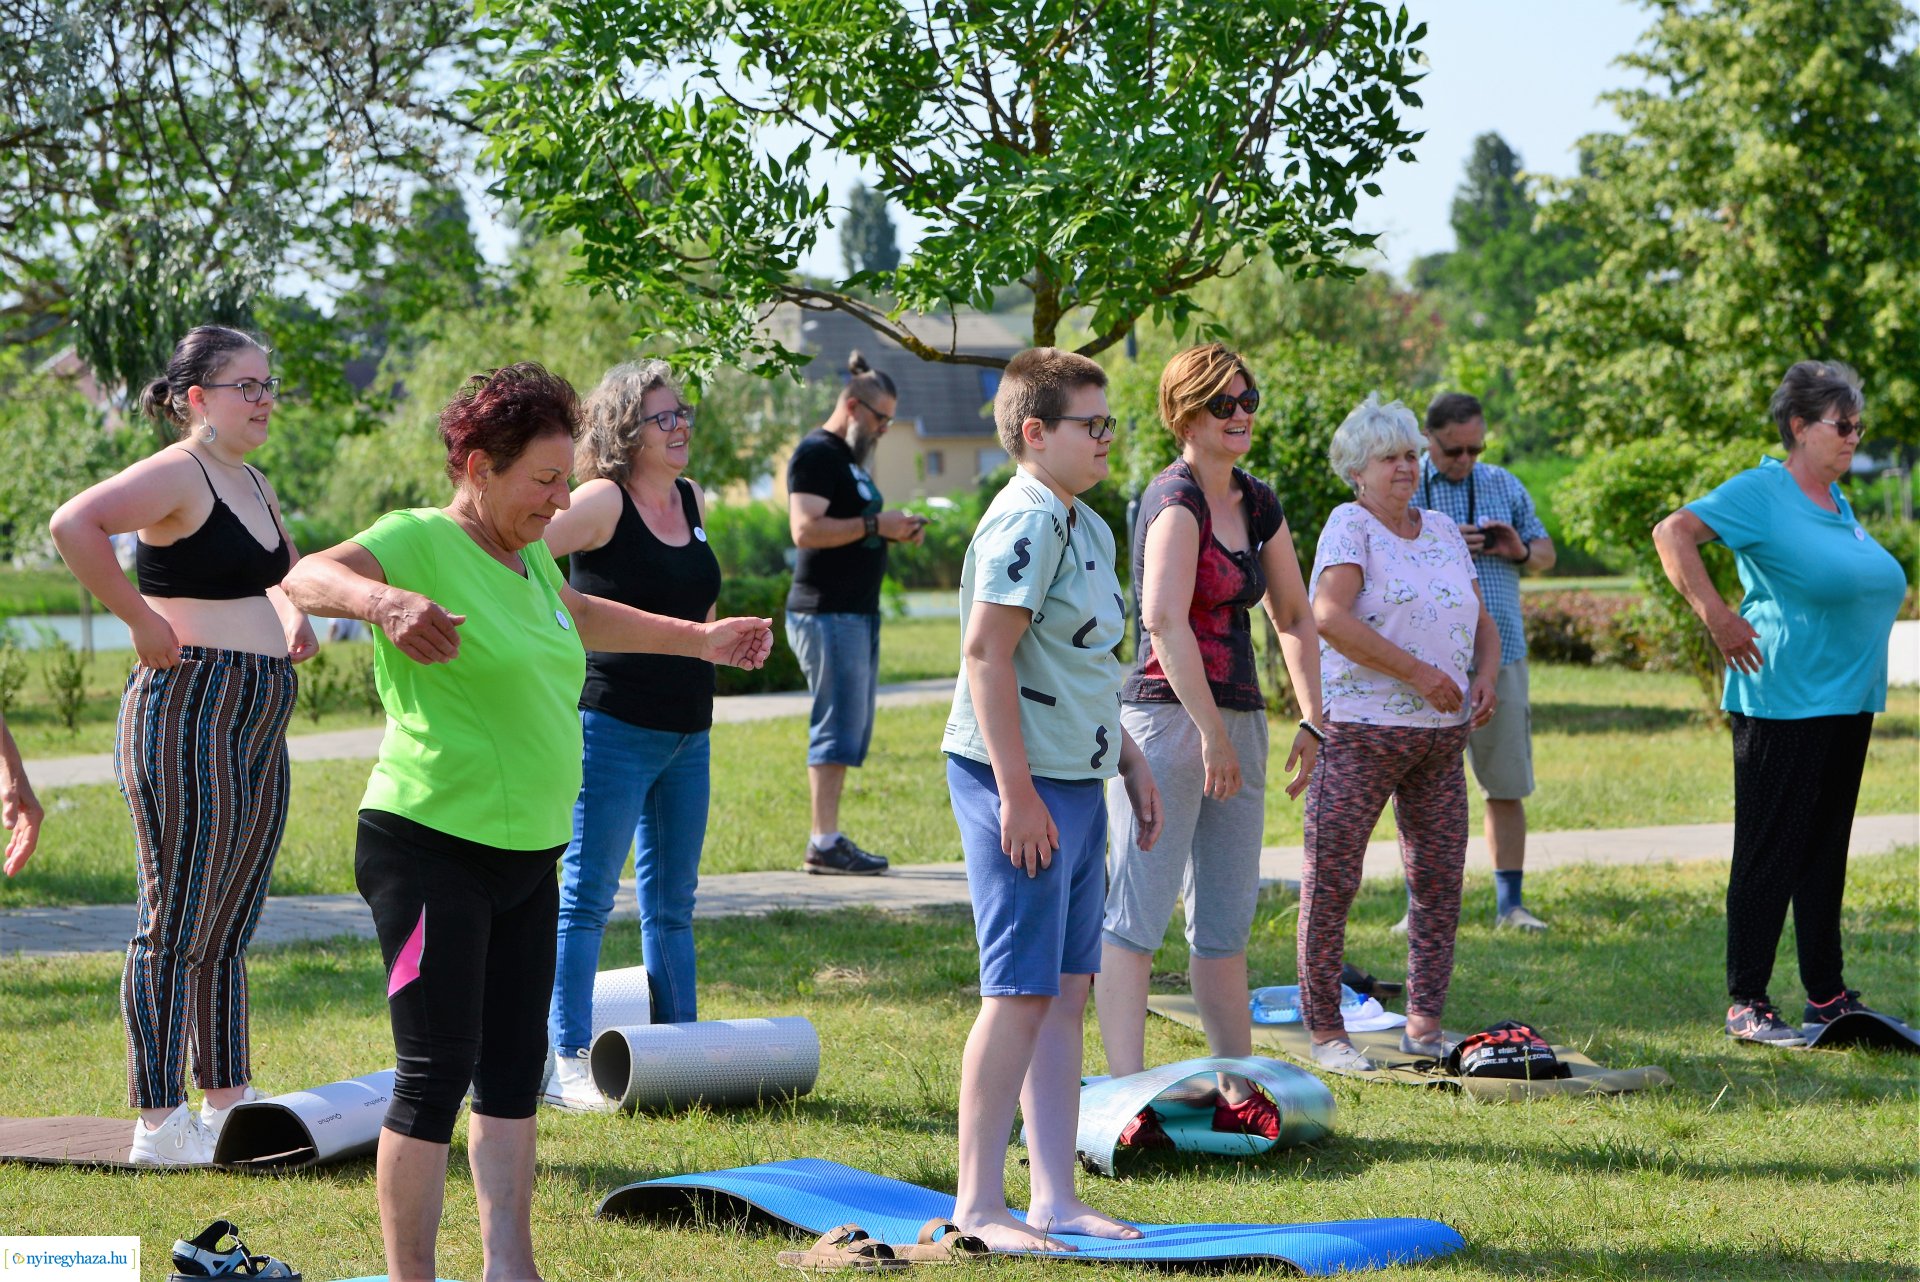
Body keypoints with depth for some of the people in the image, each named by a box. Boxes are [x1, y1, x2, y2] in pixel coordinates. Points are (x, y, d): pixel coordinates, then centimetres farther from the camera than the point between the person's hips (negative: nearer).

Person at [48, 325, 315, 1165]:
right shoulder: (177, 474, -11)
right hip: (188, 712, -9)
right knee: (177, 924, -7)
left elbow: (286, 566, 39)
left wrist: (297, 618, 19)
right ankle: (159, 1121, -5)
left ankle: (227, 1102, 22)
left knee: (228, 927, 14)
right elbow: (74, 525, -29)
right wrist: (141, 619, -23)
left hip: (256, 723, 9)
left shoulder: (253, 485, 16)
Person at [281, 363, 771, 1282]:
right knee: (435, 1077, -8)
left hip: (525, 858, 9)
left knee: (514, 1073, 10)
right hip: (431, 851, -9)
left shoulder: (526, 556, 13)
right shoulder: (421, 541, -12)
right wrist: (384, 600, -51)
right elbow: (307, 578, -31)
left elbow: (581, 617, 36)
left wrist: (697, 640, 43)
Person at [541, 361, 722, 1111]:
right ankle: (567, 1067, -3)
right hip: (614, 728, -8)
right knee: (586, 898, -4)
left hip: (686, 731, 8)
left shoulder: (692, 502, 11)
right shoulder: (603, 502, -11)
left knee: (672, 901, 13)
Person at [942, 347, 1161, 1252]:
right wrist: (1018, 794, -22)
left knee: (1067, 993, 11)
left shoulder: (1088, 528, 16)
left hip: (1074, 783, 10)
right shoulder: (1025, 523, -15)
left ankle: (1056, 1197, 16)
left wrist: (1132, 763, 25)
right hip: (1021, 782, -10)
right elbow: (986, 657, -20)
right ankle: (979, 1206, -3)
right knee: (1021, 993, -7)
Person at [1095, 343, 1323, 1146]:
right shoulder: (1176, 498, -11)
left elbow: (1294, 617, 23)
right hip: (1167, 717, -8)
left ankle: (1238, 1095, 19)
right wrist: (1212, 733, -23)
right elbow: (1163, 620, -22)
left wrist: (1312, 720, 12)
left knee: (1226, 926, 13)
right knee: (1137, 919, -10)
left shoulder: (1258, 507, 14)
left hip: (1237, 722, 8)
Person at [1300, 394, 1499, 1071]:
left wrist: (1486, 675, -1)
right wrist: (1417, 673, -20)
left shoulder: (1442, 530, 15)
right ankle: (1324, 1029, 2)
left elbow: (1481, 620, 20)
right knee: (1331, 880, -5)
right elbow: (1330, 617, -20)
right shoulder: (1350, 525, -6)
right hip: (1360, 732, -7)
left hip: (1441, 735, 7)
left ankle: (1424, 1027, 13)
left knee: (1439, 881, 6)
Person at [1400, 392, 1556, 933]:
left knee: (1507, 787, 4)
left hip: (1499, 655, 3)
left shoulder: (1505, 486, 14)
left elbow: (1545, 553, 20)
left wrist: (1520, 550, -3)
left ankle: (1510, 903, 11)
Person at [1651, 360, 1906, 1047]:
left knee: (1826, 853, 13)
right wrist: (1718, 618, -23)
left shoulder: (1836, 499, 14)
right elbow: (1672, 534, -19)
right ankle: (1747, 1005, 0)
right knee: (1769, 854, -4)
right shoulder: (1760, 492, -9)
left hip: (1846, 706, 8)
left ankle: (1827, 996, 19)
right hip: (1781, 704, -8)